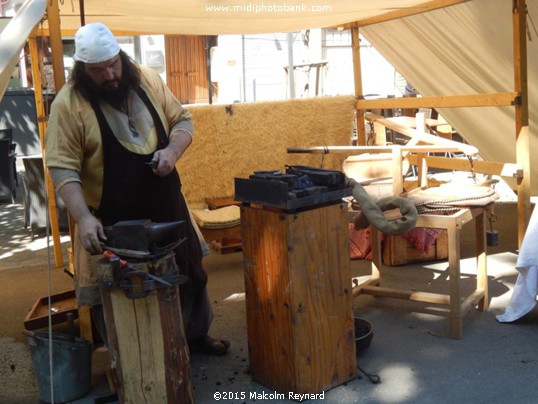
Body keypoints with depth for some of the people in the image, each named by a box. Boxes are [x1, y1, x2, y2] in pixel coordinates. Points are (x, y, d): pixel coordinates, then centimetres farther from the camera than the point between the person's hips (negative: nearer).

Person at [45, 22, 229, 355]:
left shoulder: (148, 80, -1)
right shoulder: (68, 104, -15)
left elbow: (182, 119, 7)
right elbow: (63, 167, -18)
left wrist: (173, 150, -14)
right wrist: (84, 218, -29)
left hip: (167, 206, 5)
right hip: (113, 220, -5)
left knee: (190, 272, 19)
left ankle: (197, 334, 42)